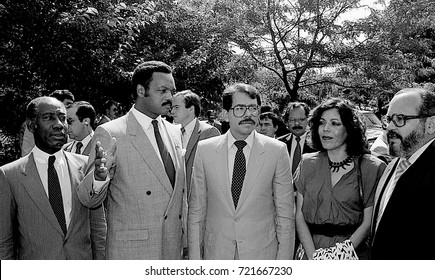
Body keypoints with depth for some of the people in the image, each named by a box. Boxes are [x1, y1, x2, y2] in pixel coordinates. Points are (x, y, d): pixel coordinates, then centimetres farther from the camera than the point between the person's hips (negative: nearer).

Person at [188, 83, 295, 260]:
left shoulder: (277, 150, -7)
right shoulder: (204, 150, -5)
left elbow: (285, 212, -4)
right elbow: (196, 210, -2)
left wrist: (284, 259, -6)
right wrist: (195, 258, -3)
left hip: (262, 252, 0)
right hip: (215, 252, 1)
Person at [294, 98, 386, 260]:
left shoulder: (372, 167, -7)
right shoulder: (307, 163, 0)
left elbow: (368, 222, -8)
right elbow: (299, 215, -2)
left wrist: (339, 255, -18)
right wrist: (313, 256, -13)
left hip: (352, 252, -2)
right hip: (309, 251, 2)